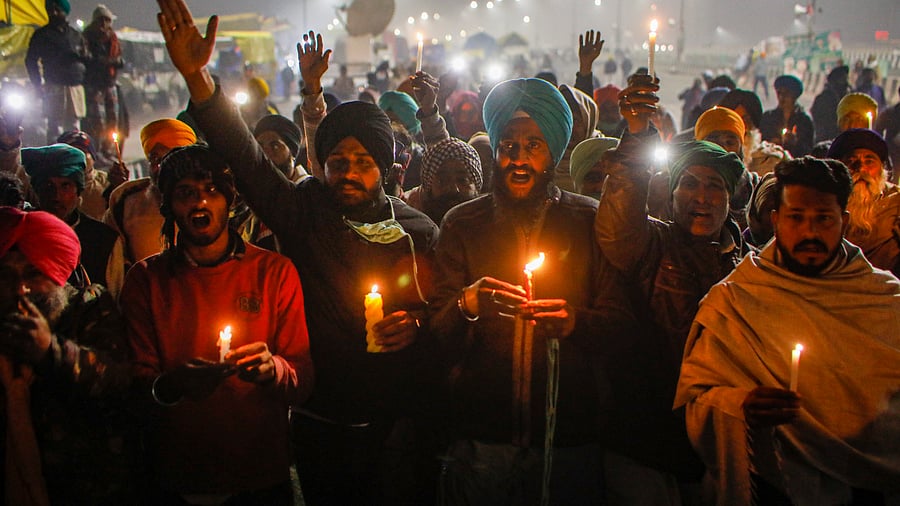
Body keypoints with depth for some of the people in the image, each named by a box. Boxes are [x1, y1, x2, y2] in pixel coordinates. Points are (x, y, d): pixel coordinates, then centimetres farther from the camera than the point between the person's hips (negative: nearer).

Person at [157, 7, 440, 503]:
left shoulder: (418, 231, -1)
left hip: (394, 425, 0)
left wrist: (416, 326, -16)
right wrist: (196, 75, -23)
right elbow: (243, 156, -13)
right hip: (318, 421, 1)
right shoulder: (304, 211, -2)